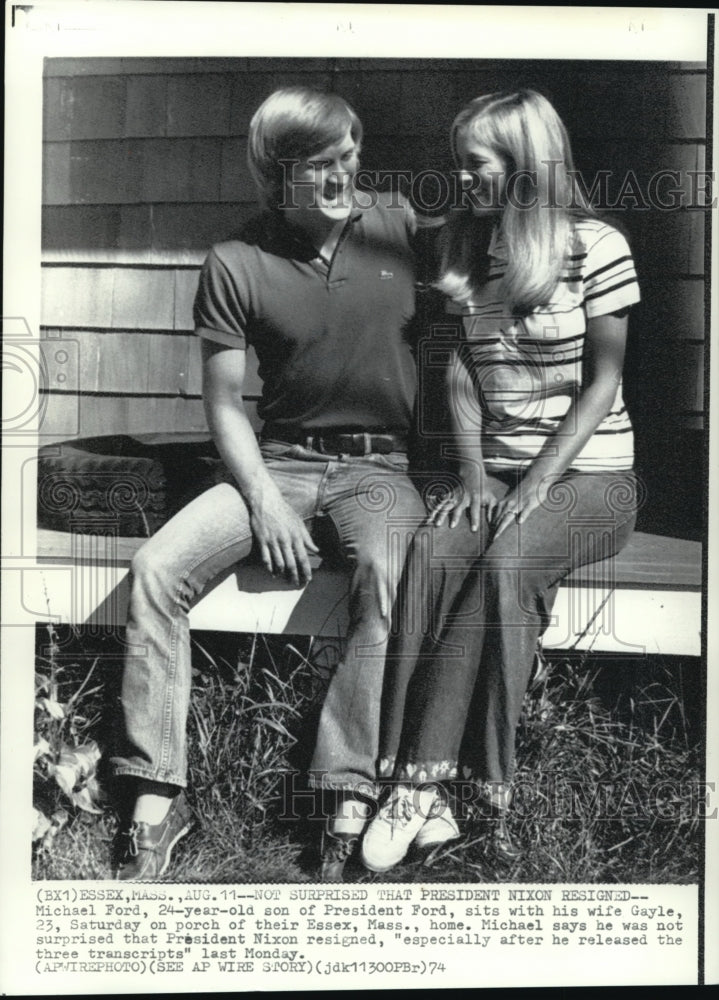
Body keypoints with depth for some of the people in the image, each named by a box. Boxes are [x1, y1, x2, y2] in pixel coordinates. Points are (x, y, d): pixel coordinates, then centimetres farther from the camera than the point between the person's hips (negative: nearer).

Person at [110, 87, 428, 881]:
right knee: (157, 568, -21)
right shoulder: (236, 265, 1)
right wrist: (265, 502, -11)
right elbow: (225, 405, 3)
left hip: (381, 464, -1)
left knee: (385, 570, -35)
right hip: (279, 460, 1)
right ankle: (157, 799, -12)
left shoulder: (399, 226, 4)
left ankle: (350, 812, -31)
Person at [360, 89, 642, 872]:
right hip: (495, 470, 4)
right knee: (433, 549, -28)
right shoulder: (466, 244, 11)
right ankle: (434, 794, -31)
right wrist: (473, 473, -5)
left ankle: (423, 781, -30)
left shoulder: (595, 247, -4)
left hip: (587, 472, -4)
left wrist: (537, 483, -15)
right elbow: (462, 368, 9)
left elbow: (602, 383, -5)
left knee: (506, 563, -33)